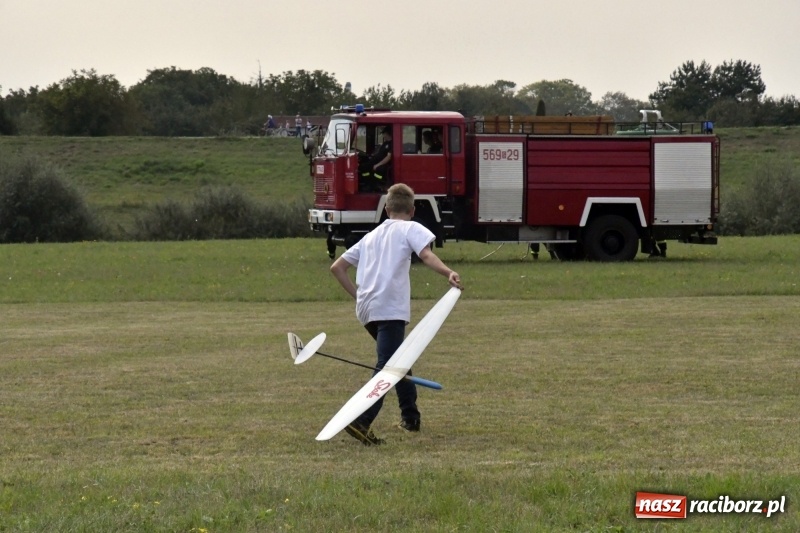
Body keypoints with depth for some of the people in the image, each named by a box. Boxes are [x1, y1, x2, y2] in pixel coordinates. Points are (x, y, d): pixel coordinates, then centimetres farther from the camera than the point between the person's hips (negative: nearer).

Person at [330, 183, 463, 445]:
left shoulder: (372, 235, 27)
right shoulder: (410, 228, 10)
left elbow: (337, 267, 25)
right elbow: (426, 254, -11)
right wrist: (449, 273, -24)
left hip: (366, 310, 7)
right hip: (390, 308, -7)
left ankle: (410, 416, 33)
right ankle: (361, 422, -30)